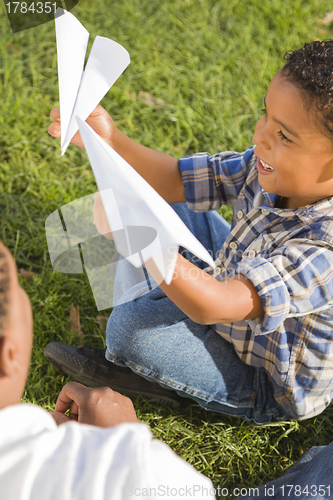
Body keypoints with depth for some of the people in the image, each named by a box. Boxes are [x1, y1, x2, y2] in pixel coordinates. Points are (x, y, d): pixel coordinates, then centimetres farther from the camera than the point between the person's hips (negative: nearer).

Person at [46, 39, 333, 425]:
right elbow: (173, 181, -12)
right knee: (171, 205, 9)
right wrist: (111, 141, -28)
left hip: (271, 389, -7)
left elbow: (212, 306, -45)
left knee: (131, 327, -23)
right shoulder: (269, 170, -17)